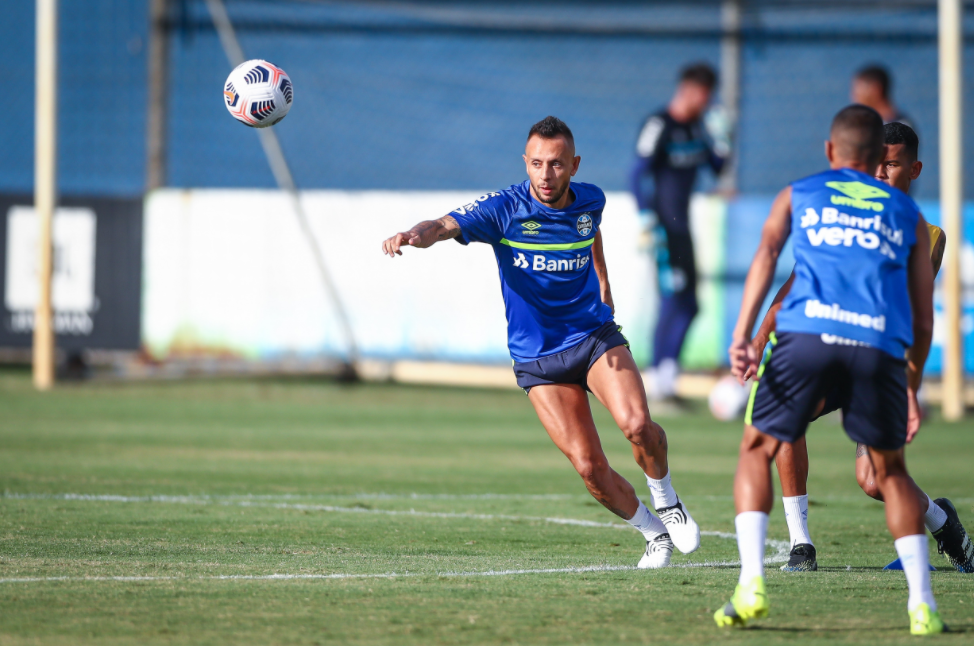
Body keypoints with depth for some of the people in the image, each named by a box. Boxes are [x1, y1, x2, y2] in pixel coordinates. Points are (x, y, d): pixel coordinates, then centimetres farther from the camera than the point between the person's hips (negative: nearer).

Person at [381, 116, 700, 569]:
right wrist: (412, 236, -50)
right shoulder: (504, 209, -15)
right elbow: (445, 226, -30)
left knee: (636, 424, -24)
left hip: (594, 335, 2)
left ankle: (667, 501, 4)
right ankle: (653, 533, 14)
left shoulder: (590, 201, -2)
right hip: (538, 356, -1)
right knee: (589, 467, -9)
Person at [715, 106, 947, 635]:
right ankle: (922, 604, 8)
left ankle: (751, 584, -3)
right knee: (890, 470, 19)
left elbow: (766, 254, 5)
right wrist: (911, 389, 35)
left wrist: (743, 335, -5)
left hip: (806, 332, -1)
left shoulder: (798, 196, 25)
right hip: (880, 343, 1)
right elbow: (923, 318, 25)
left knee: (757, 449, 15)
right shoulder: (907, 215, 28)